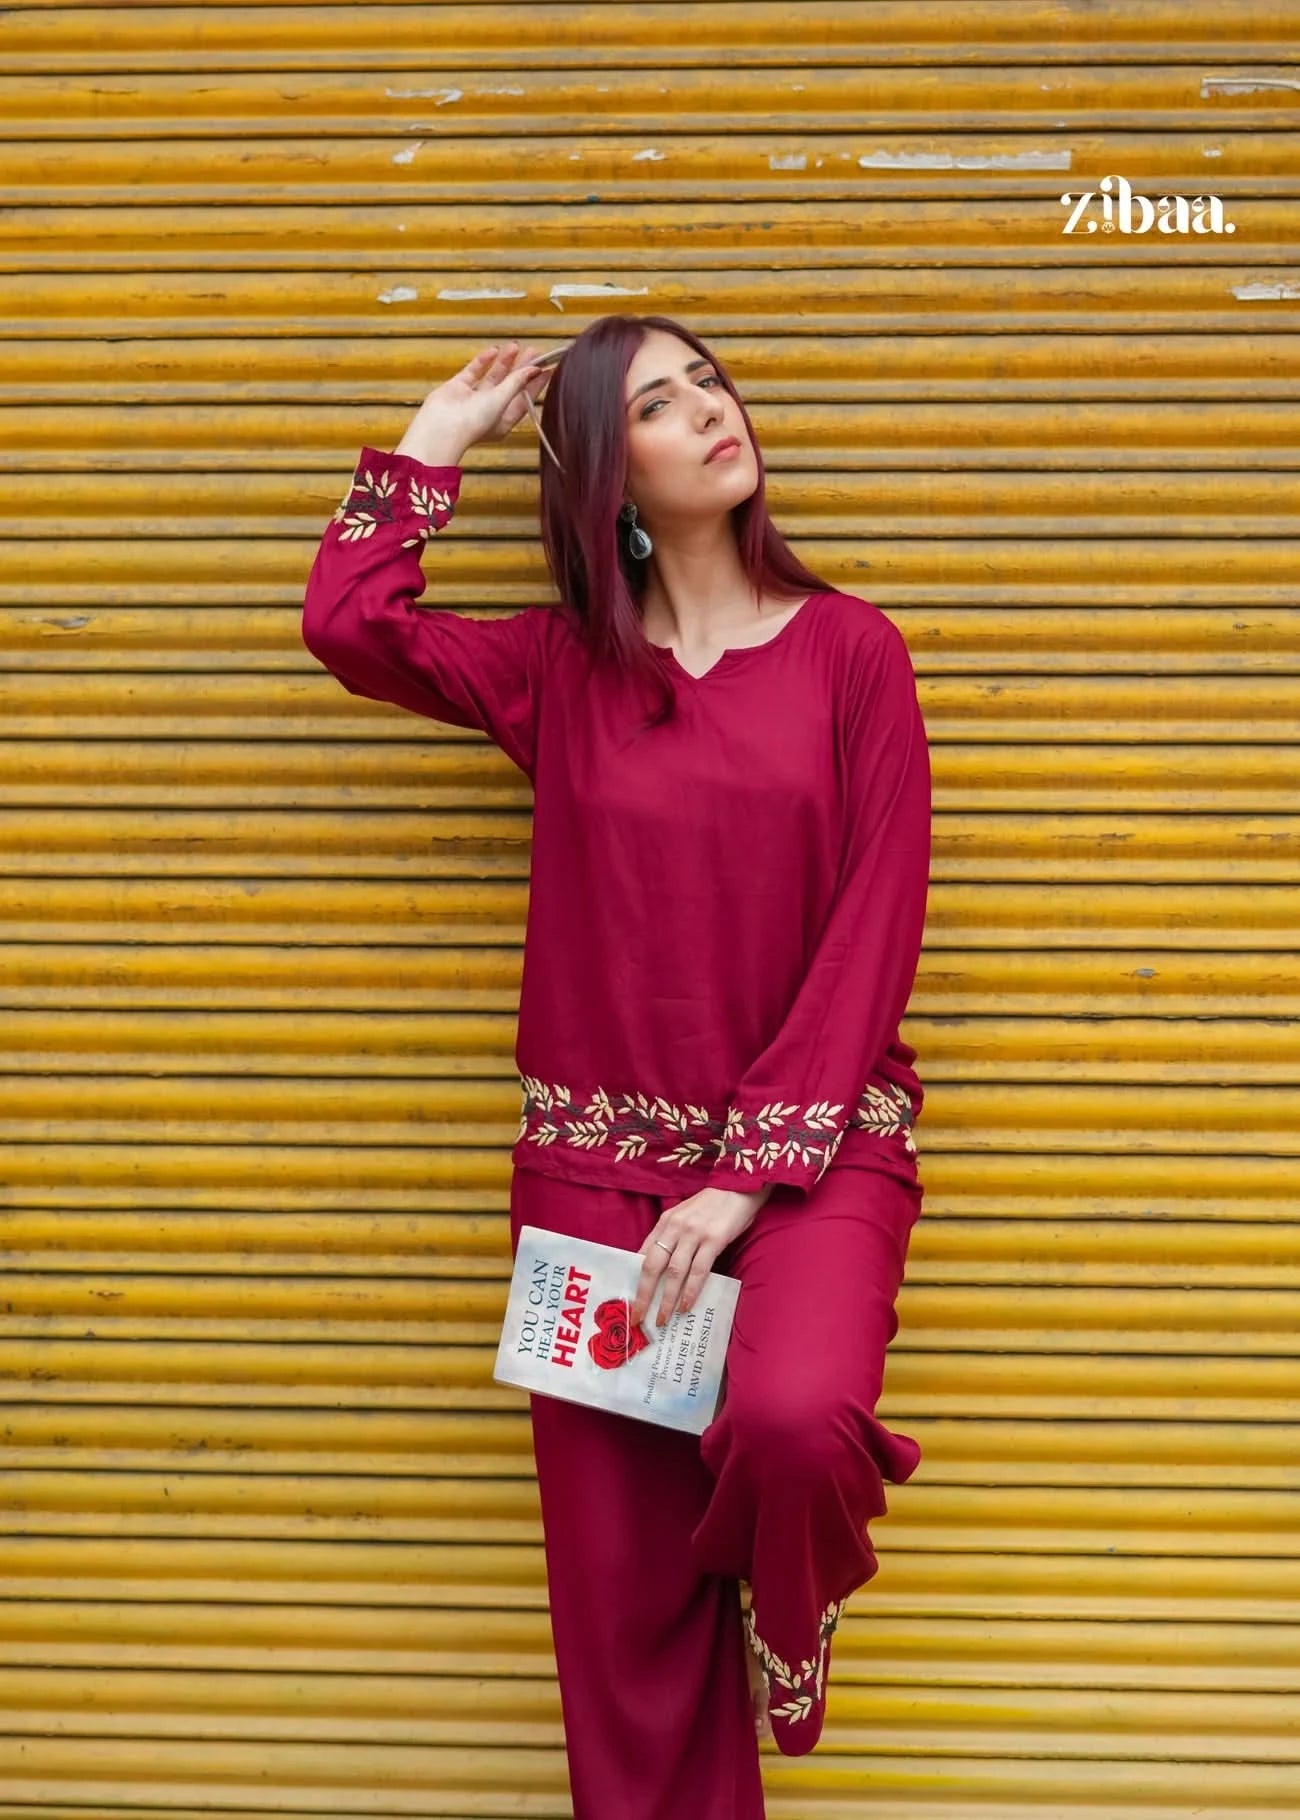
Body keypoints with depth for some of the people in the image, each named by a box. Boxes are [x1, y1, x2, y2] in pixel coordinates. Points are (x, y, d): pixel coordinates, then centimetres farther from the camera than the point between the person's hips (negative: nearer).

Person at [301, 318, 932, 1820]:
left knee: (789, 1420, -30)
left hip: (814, 1145, -2)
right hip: (597, 1158, 2)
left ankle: (788, 1627, 5)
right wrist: (440, 437, 7)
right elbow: (350, 622, -4)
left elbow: (875, 930, -5)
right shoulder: (560, 666, 8)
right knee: (619, 1591, 3)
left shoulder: (848, 649, 1)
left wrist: (748, 1177, -11)